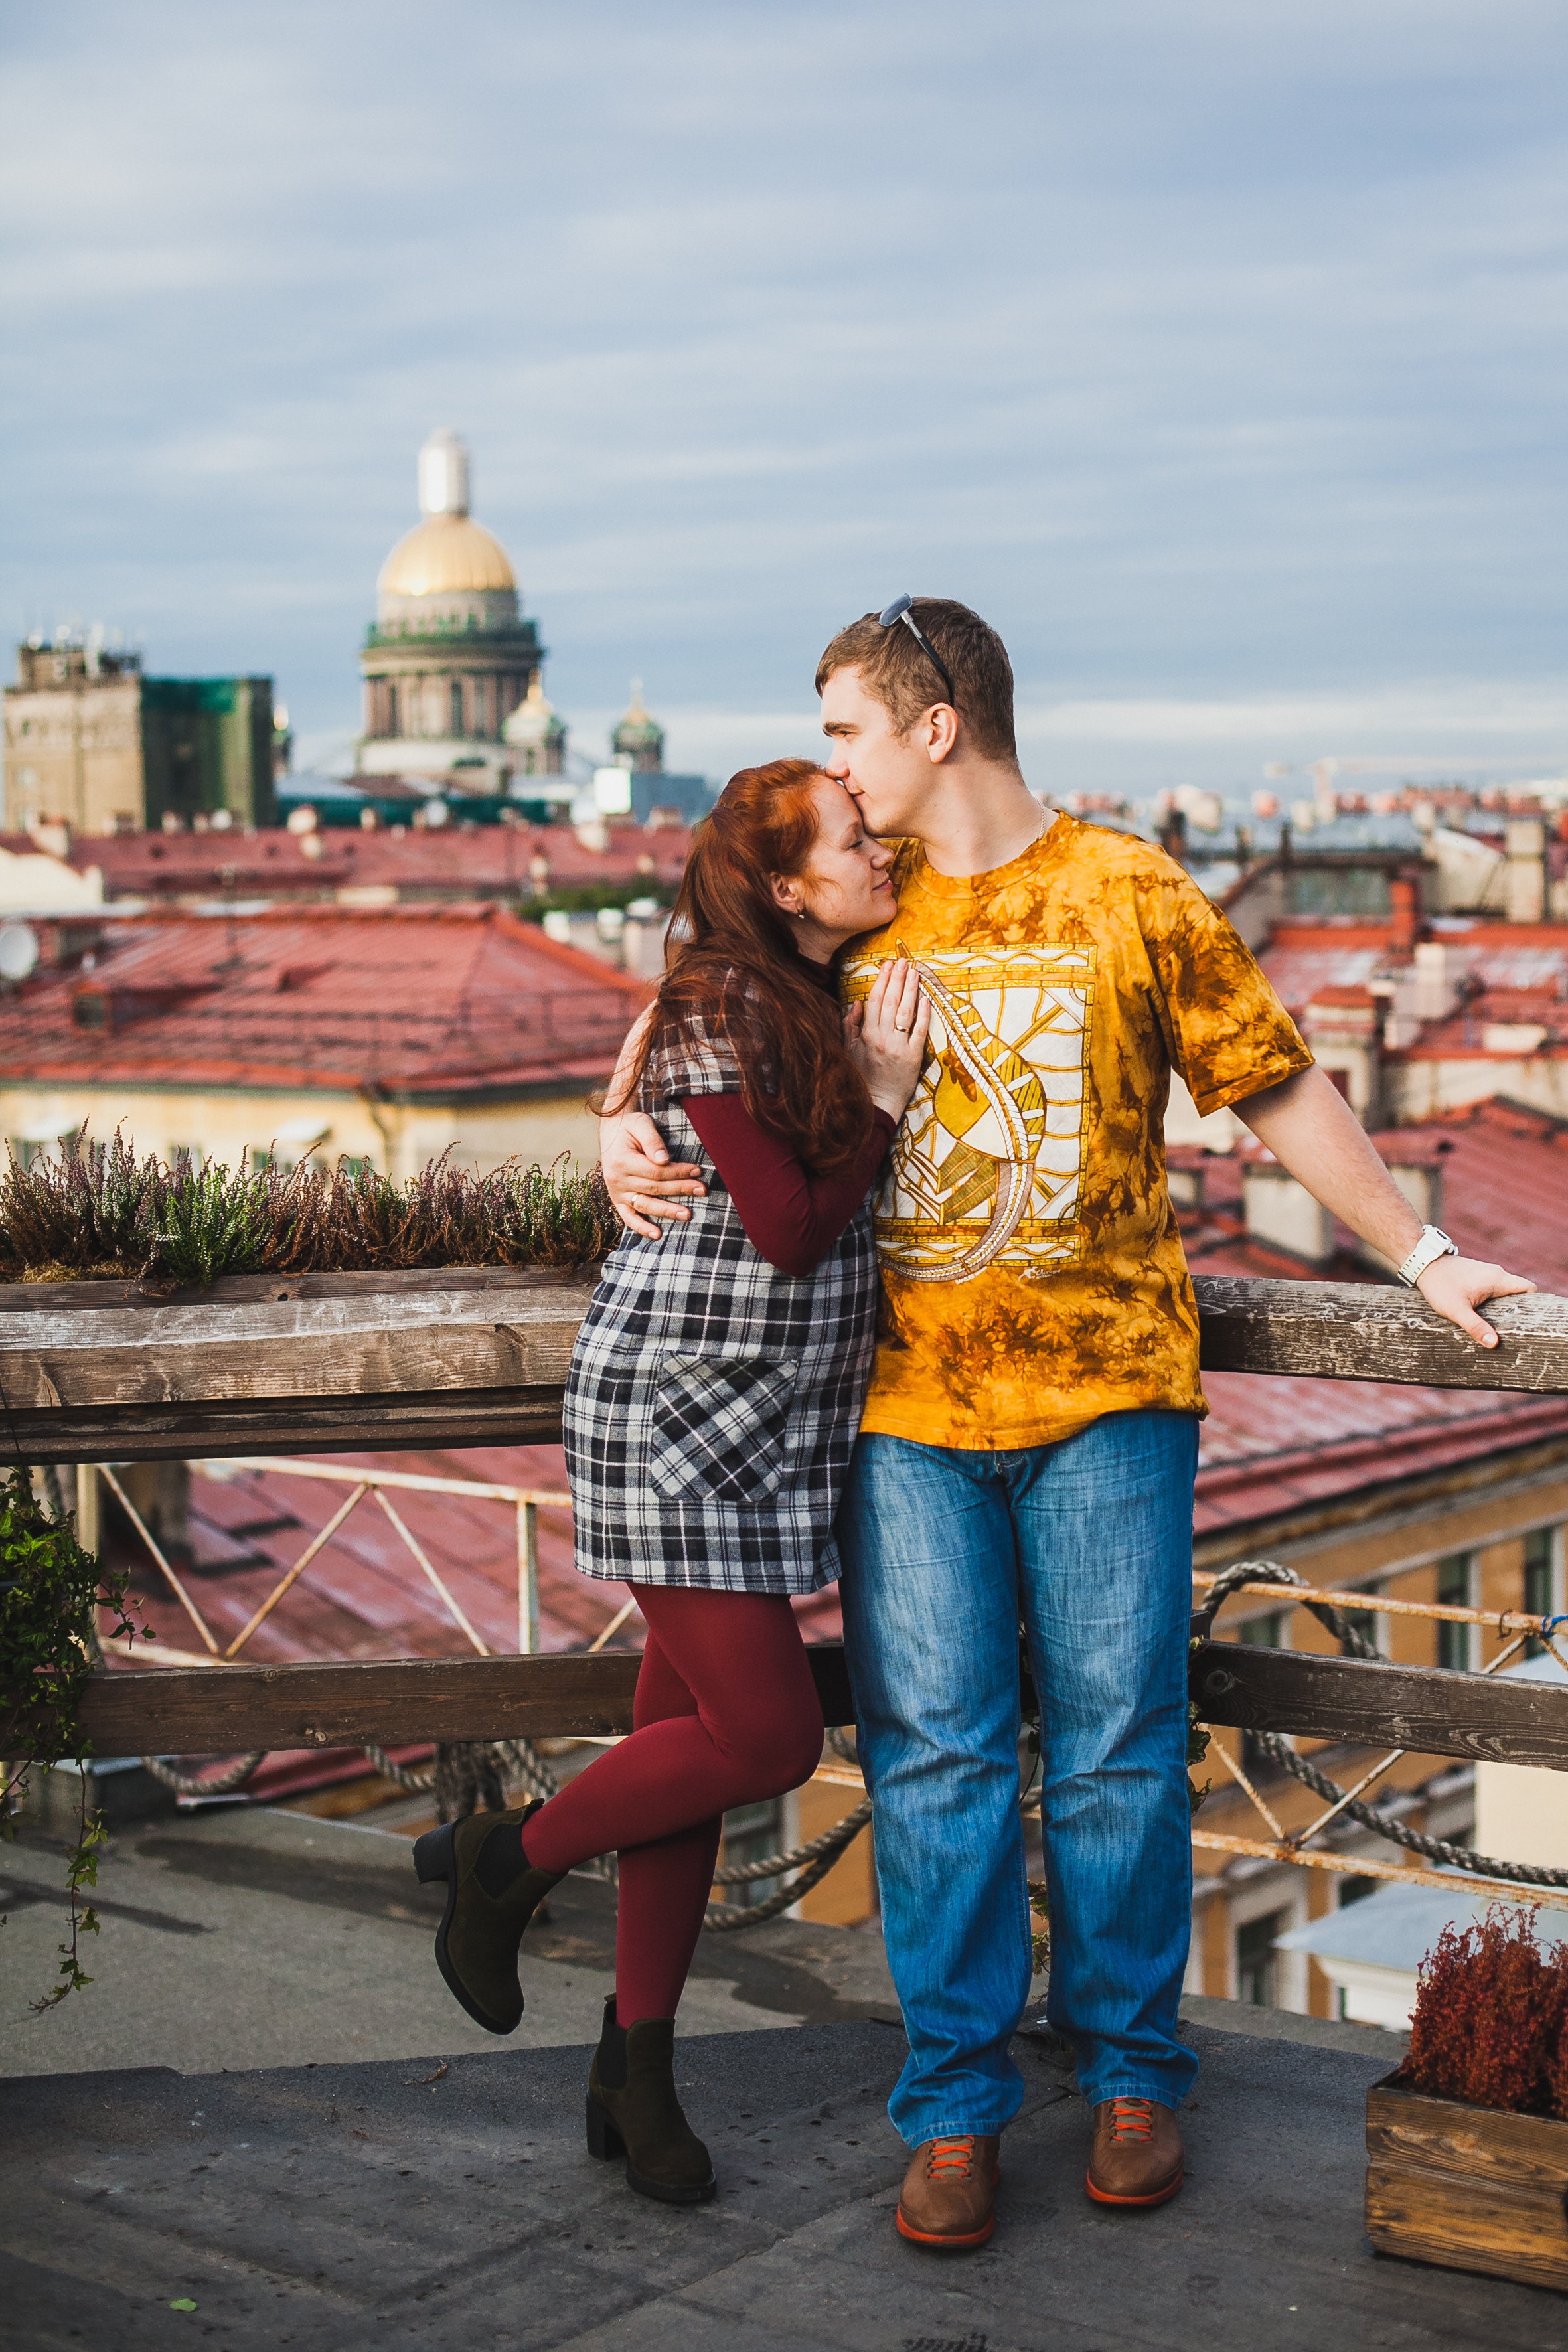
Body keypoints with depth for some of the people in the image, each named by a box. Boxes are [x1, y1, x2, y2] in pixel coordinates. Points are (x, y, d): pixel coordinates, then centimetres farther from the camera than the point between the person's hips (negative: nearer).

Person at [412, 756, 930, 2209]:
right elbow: (791, 1234, -19)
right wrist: (884, 1097, -15)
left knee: (694, 1733, 11)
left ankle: (637, 2071, 20)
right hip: (677, 1411, -9)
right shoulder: (720, 1017, -16)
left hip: (766, 1421, 9)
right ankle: (504, 1864, 13)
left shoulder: (821, 1003, 10)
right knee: (767, 1734, -9)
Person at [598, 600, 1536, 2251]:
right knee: (932, 1750, 1)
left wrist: (1423, 1258, 6)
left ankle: (1131, 2070, 21)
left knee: (1116, 1744, 3)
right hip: (907, 1401, 2)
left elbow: (1281, 1093, 6)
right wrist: (627, 1129, -3)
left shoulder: (1131, 898, 0)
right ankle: (954, 2104, 12)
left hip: (1105, 1386, -2)